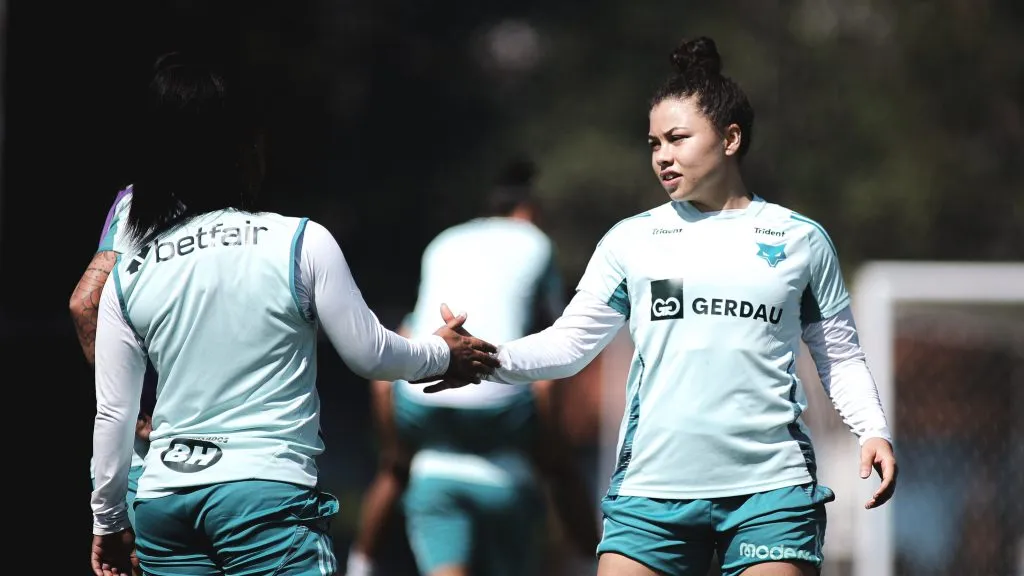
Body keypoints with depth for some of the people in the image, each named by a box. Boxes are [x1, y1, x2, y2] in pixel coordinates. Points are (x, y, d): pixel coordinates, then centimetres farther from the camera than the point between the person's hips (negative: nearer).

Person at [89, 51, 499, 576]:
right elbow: (369, 355, 4)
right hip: (266, 491, -4)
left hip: (164, 499, 5)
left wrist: (107, 521, 21)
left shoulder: (128, 276, 6)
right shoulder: (301, 243, -4)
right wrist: (443, 353, 25)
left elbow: (112, 414, 9)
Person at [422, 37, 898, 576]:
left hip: (771, 491, -1)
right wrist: (488, 359, -9)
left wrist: (873, 430, -2)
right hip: (652, 488, 1)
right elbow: (569, 343, 8)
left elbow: (840, 357, 14)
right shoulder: (631, 241, 10)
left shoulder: (800, 241, 9)